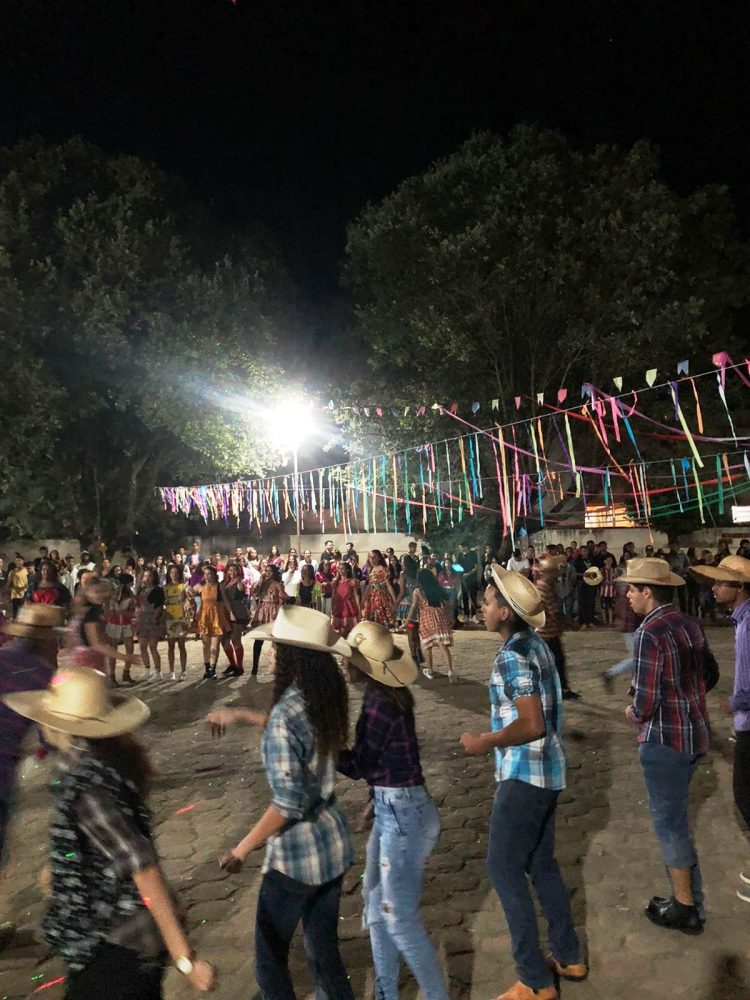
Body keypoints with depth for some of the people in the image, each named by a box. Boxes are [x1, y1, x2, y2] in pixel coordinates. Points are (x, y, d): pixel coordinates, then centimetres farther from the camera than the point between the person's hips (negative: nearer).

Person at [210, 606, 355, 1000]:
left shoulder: (284, 717, -26)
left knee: (270, 958, 17)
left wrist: (243, 848, -11)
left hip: (297, 853, -7)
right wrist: (238, 715, 22)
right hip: (333, 844, 7)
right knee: (324, 951, 23)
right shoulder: (327, 699, -4)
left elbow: (288, 805, -25)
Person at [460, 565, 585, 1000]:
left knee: (505, 868, 5)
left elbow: (531, 725, -27)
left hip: (524, 774, -9)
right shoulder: (537, 644, 5)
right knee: (542, 864, 22)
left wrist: (486, 742, -15)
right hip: (547, 770, 9)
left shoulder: (512, 656, -23)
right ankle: (569, 957, 36)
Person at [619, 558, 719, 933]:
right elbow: (710, 675, 16)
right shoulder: (690, 624, 3)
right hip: (696, 732, 9)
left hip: (665, 738, -9)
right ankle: (690, 897, 37)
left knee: (669, 821, 9)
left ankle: (685, 908, 24)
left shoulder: (649, 633, -23)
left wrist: (633, 714, -3)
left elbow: (646, 702, -23)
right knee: (675, 816, 23)